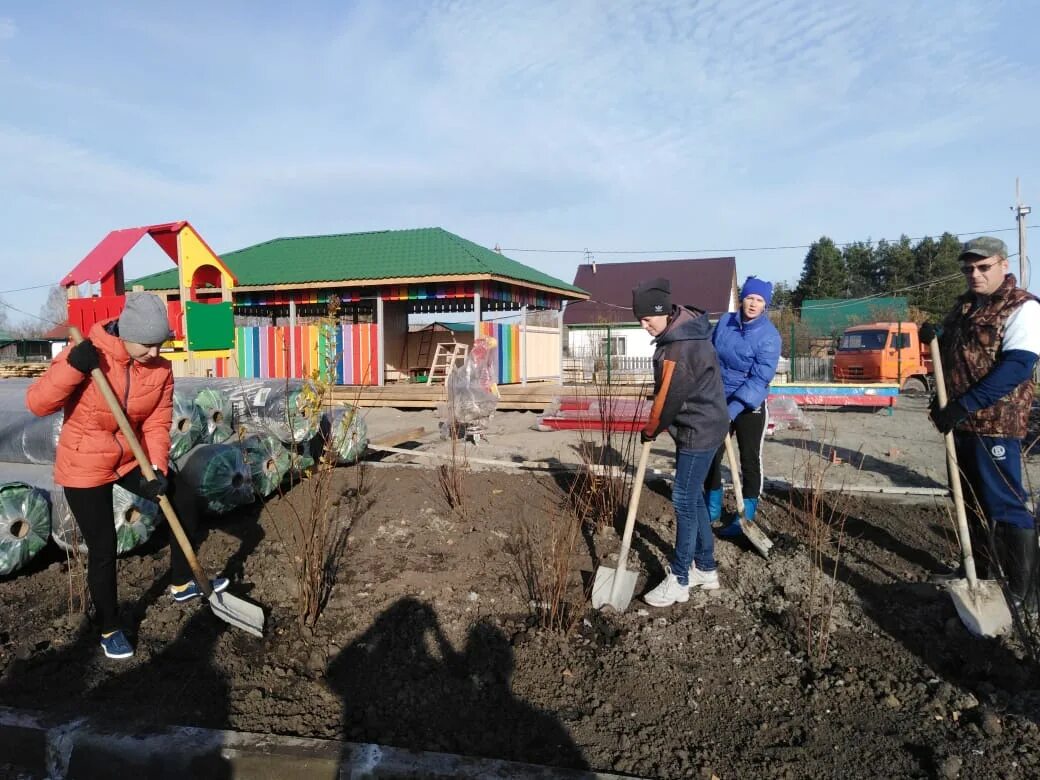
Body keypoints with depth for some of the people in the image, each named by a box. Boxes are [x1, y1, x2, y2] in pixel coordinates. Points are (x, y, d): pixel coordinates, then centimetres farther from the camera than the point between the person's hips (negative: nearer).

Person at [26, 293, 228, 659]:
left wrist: (156, 469, -21)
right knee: (103, 549, 1)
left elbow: (157, 425, -8)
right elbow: (37, 403, -24)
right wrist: (73, 367, -38)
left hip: (131, 459, 5)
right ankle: (109, 629, 22)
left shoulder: (160, 369, -11)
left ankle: (182, 583, 26)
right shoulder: (86, 355, -23)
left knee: (184, 505, 4)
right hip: (84, 467, -5)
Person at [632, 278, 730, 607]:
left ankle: (679, 580, 7)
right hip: (693, 427, 10)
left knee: (684, 501, -3)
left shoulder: (683, 345, -26)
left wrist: (651, 430, -4)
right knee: (692, 498, 16)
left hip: (698, 431, -10)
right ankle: (706, 568, 28)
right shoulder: (680, 330, 6)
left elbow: (671, 396, -19)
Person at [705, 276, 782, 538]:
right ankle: (712, 508, 27)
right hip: (718, 401, 4)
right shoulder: (724, 322, -3)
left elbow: (759, 379, -23)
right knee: (711, 456, 9)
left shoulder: (769, 336, -16)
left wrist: (733, 409, -30)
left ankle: (746, 516, 16)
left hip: (750, 407, -4)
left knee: (750, 460, 5)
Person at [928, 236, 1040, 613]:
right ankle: (979, 572, 30)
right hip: (960, 421, 8)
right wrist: (932, 341, 3)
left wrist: (963, 406, -25)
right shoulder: (963, 306, 14)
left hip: (995, 423, -8)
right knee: (971, 501, 16)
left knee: (1005, 506, -4)